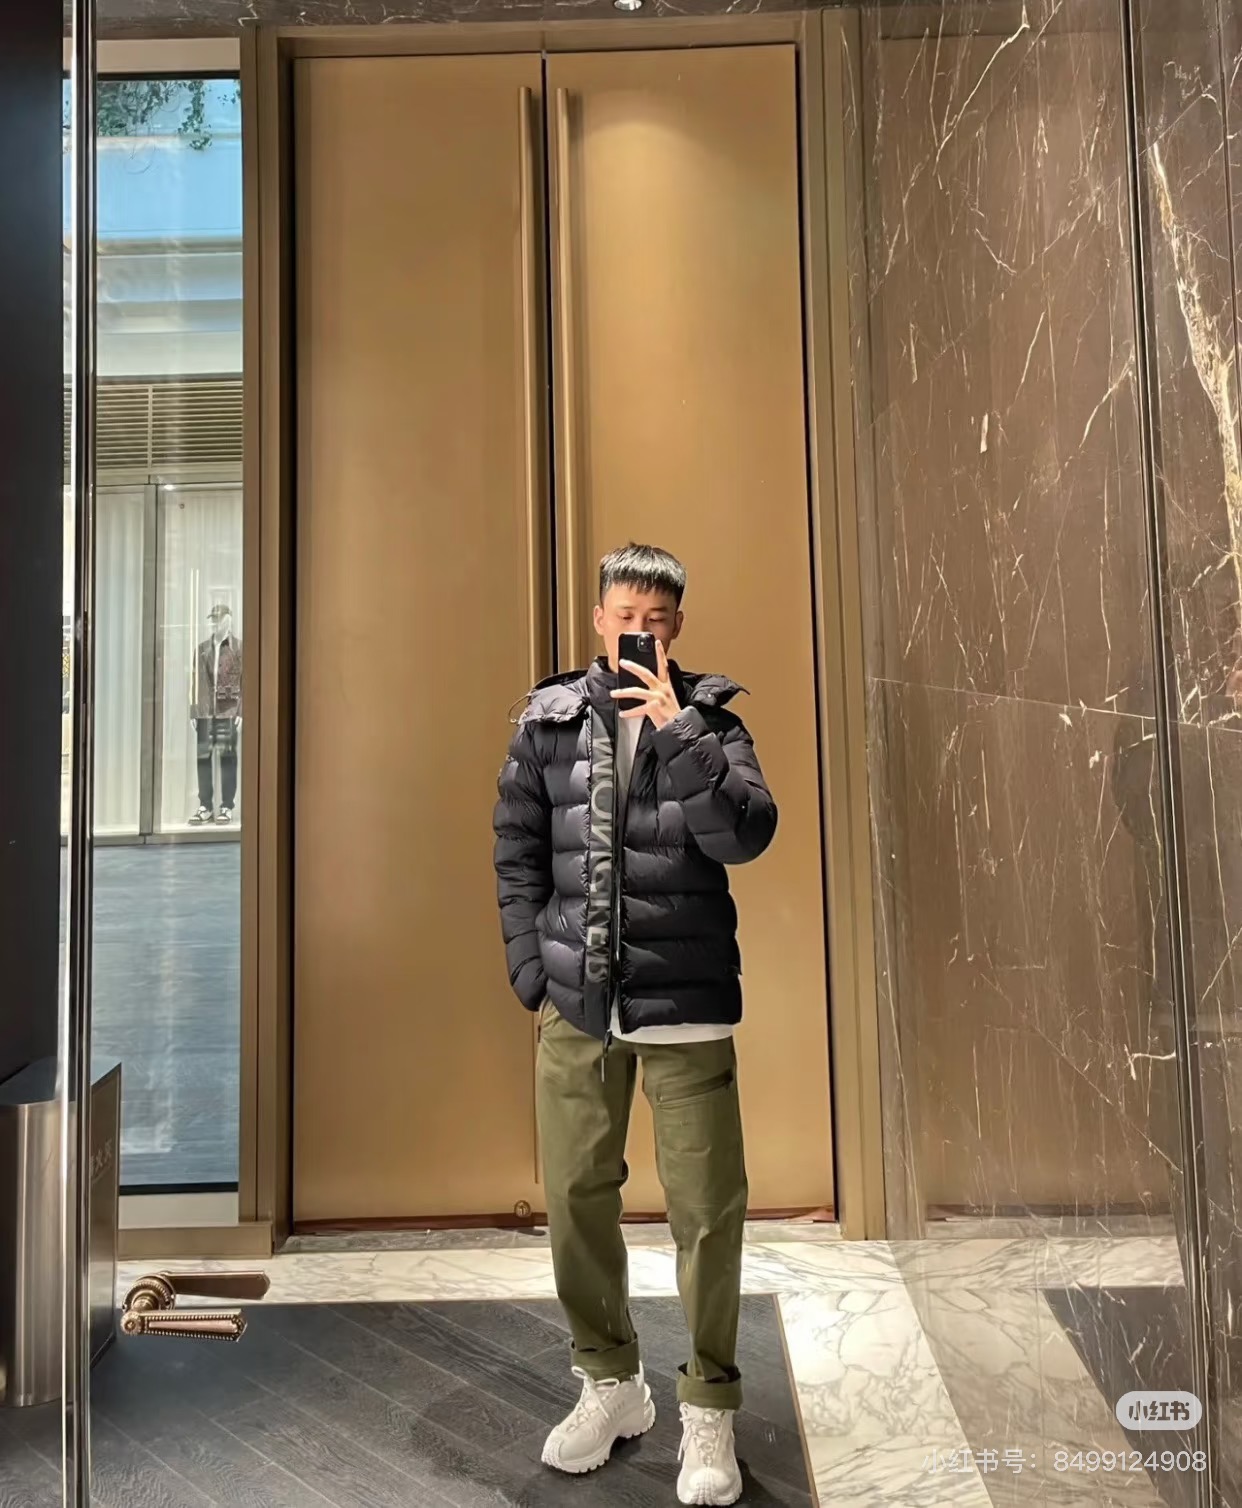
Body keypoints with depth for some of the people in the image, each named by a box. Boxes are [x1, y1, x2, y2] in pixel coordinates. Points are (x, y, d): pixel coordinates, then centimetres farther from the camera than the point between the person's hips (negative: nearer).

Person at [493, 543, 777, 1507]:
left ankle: (710, 1410, 25)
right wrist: (532, 973, 2)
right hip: (575, 1005, 2)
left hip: (686, 1003, -2)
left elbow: (747, 834, -15)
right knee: (575, 1197, 11)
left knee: (707, 1207, 3)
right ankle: (611, 1383, 34)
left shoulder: (710, 719, 0)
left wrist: (677, 729, -21)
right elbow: (518, 852, 8)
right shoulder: (549, 720, 5)